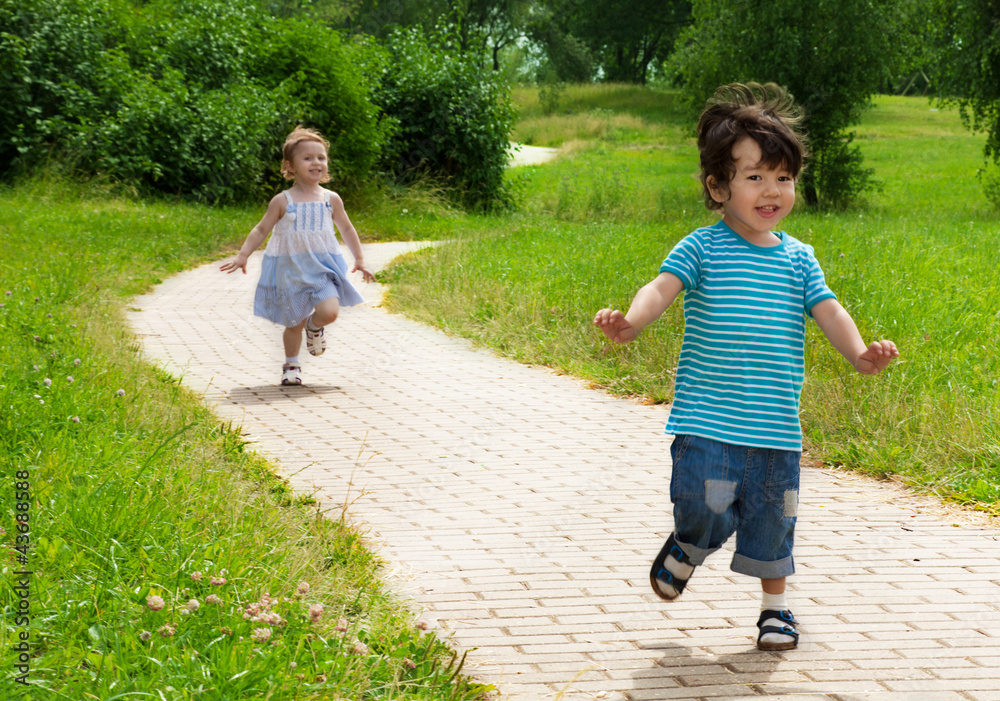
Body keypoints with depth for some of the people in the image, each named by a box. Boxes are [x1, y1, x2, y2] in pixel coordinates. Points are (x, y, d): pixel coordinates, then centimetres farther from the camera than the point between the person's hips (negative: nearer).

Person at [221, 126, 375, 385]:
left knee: (329, 312, -20)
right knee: (294, 323, 6)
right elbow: (261, 230, 4)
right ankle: (291, 365, 29)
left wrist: (360, 259, 16)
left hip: (323, 268, 1)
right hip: (291, 271, -1)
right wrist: (242, 256, -2)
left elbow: (347, 229, 16)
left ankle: (315, 326, 15)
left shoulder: (331, 199, 4)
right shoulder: (282, 201, -2)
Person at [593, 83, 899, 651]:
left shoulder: (797, 258, 8)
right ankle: (686, 552, 22)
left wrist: (859, 353, -19)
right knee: (707, 507, -13)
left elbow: (828, 310, 1)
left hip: (776, 425, 4)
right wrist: (631, 323, -38)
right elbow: (663, 288, -17)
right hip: (707, 419, -4)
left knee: (772, 517, 12)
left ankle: (775, 604, 33)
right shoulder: (702, 248, -4)